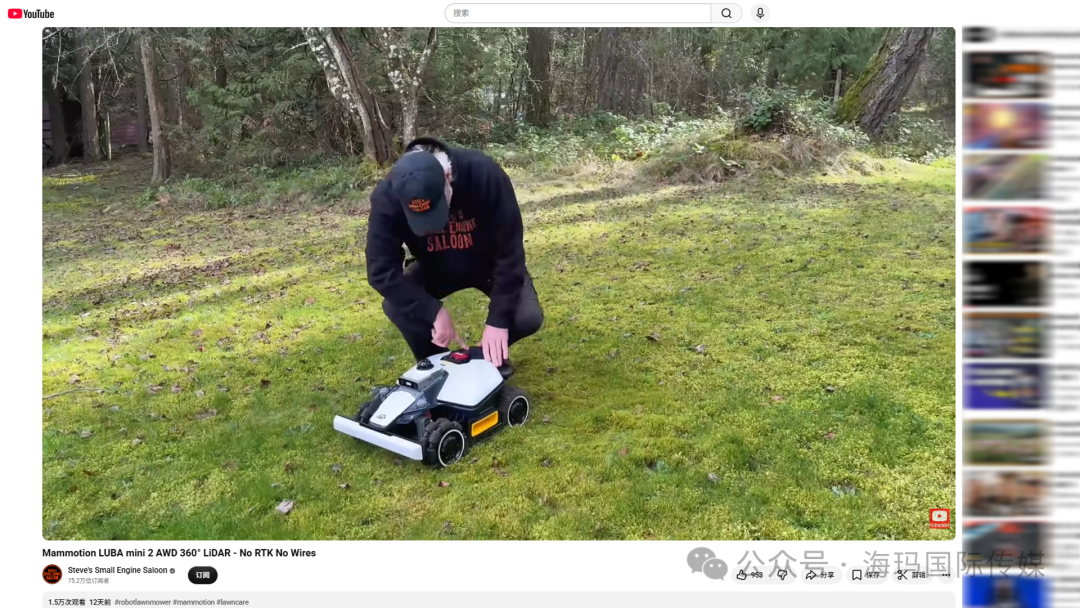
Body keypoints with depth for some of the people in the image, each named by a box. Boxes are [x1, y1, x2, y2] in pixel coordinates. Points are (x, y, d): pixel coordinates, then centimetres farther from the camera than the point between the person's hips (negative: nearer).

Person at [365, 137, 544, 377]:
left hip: (490, 263, -1)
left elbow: (510, 253, -30)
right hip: (435, 269, 1)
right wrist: (435, 312, -36)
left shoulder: (485, 174, -36)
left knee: (528, 317, -24)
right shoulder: (387, 196, -31)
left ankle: (493, 354, 10)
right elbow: (381, 270, -29)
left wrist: (498, 319, -32)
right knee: (395, 306, -25)